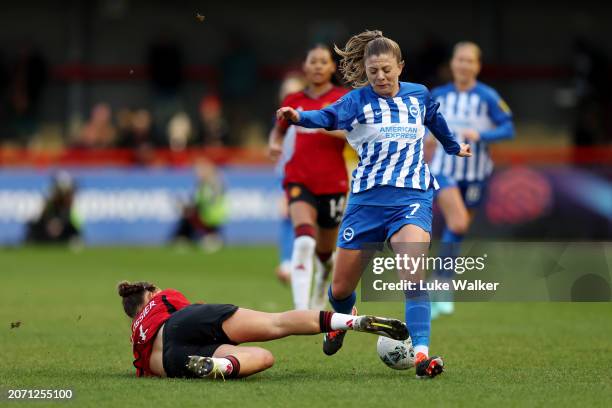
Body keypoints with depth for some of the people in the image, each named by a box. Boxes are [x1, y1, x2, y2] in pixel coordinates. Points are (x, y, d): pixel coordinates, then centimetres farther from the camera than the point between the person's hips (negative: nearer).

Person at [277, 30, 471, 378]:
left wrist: (454, 147, 48)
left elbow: (436, 120, 30)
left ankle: (421, 353, -27)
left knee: (413, 277, -26)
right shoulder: (359, 99, -3)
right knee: (340, 289, 8)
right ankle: (343, 320, 44)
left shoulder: (419, 95, 7)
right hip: (368, 199, 0)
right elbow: (330, 117, -23)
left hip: (412, 197, 0)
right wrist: (299, 117, -45)